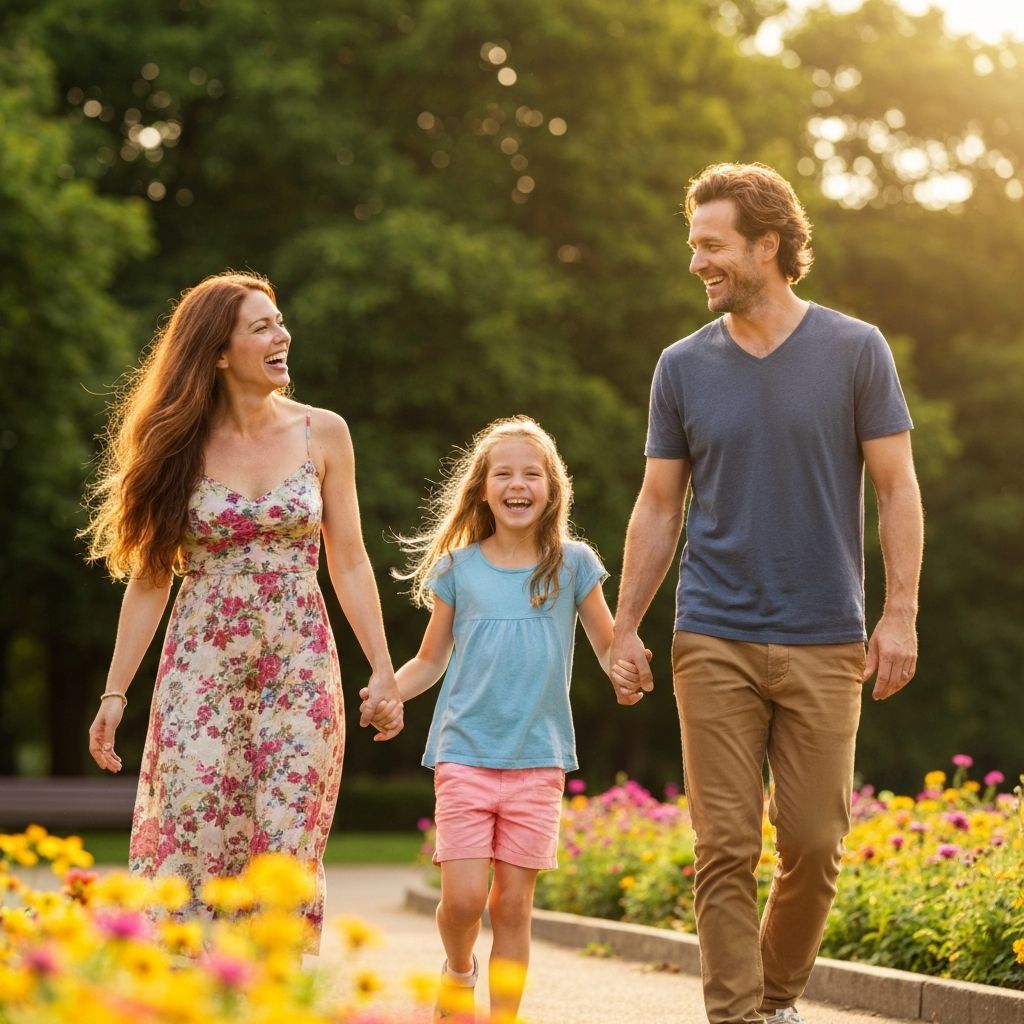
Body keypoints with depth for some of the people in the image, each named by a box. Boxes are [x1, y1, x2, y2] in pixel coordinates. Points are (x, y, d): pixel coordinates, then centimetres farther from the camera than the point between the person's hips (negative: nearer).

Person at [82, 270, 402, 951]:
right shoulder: (182, 445, 1)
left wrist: (383, 671, 3)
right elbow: (149, 575, 3)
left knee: (287, 848, -2)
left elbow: (349, 563, 7)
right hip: (201, 665, 0)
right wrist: (115, 692, 1)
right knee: (189, 841, -6)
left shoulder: (322, 434, 3)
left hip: (299, 666, 1)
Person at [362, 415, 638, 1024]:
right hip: (464, 755, 0)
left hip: (538, 761, 0)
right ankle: (458, 970, 23)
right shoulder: (457, 568, 5)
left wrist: (624, 674, -14)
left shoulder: (572, 564, 4)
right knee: (463, 896, -8)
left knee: (513, 903, 1)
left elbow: (610, 646, 9)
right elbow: (431, 660, 12)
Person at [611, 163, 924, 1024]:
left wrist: (901, 613, -6)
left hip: (824, 645, -1)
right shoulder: (684, 366, 6)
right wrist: (625, 625, 6)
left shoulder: (854, 350, 0)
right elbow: (659, 506, 11)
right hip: (714, 643, 1)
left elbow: (897, 487, 1)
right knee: (726, 848, -4)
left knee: (814, 843, 2)